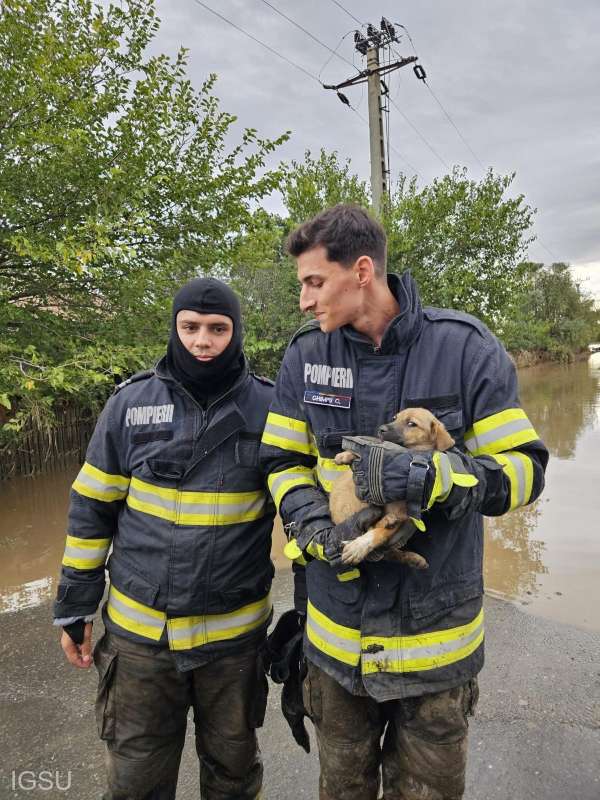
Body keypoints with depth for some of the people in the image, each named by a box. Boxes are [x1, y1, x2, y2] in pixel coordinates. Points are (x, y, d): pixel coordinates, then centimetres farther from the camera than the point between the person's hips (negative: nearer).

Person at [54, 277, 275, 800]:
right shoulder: (131, 402, -5)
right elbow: (92, 508, 2)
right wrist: (76, 606, 4)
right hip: (139, 629, 1)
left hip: (237, 631, 0)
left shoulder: (268, 406, -7)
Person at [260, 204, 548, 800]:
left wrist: (429, 475, -29)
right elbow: (282, 462, 2)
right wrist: (311, 522, -18)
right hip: (336, 629, 3)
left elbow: (523, 469, -12)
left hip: (437, 631, -2)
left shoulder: (465, 348, -14)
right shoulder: (305, 355, -5)